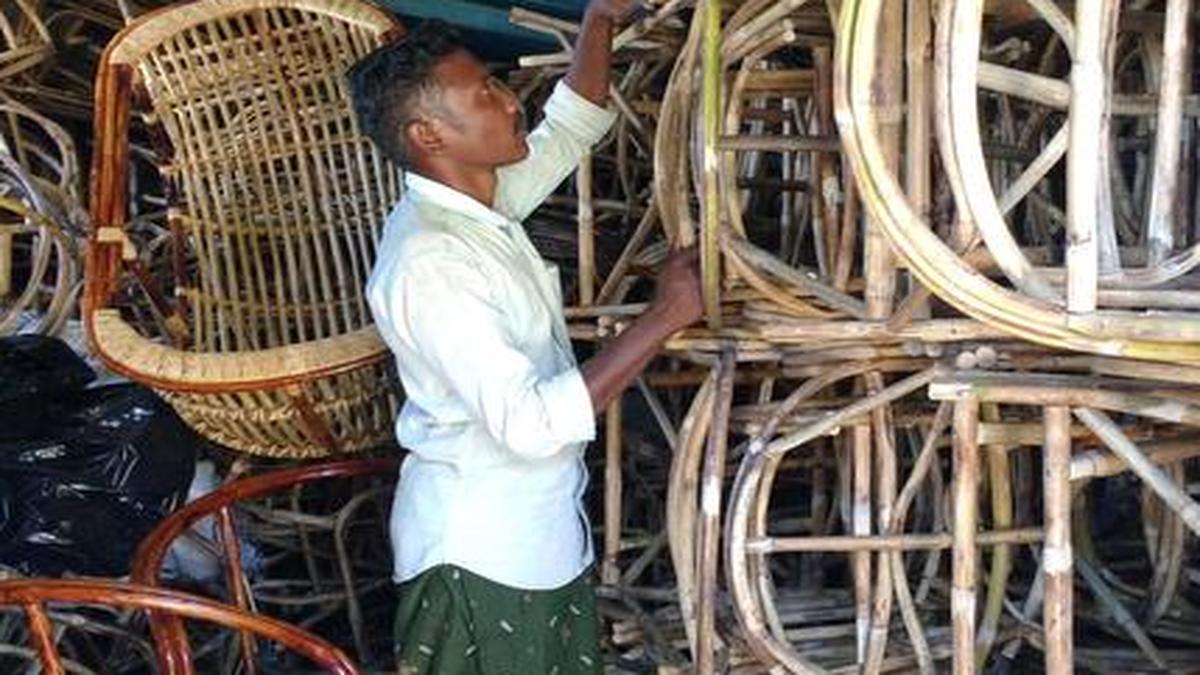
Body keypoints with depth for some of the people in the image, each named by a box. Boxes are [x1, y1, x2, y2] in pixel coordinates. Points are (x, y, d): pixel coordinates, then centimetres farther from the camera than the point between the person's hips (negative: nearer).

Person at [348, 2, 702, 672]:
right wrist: (664, 316, -27)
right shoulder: (426, 262, -25)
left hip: (542, 533, 9)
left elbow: (572, 128, 20)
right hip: (478, 555, -9)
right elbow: (530, 422, -31)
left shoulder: (482, 203, 2)